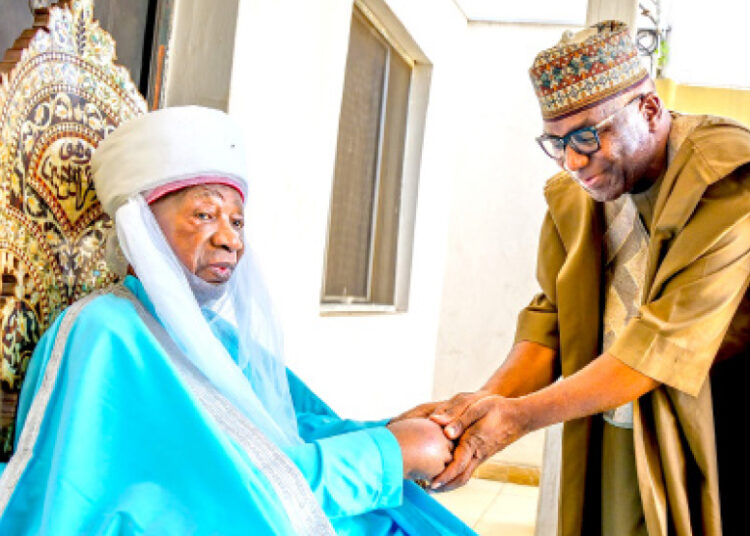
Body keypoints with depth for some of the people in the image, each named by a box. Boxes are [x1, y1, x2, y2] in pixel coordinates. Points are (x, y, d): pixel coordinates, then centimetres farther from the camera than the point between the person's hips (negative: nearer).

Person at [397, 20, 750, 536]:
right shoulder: (571, 194, 2)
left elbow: (669, 341, -25)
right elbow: (550, 319, 0)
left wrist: (522, 414, -28)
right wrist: (487, 402, -19)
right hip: (613, 443, 4)